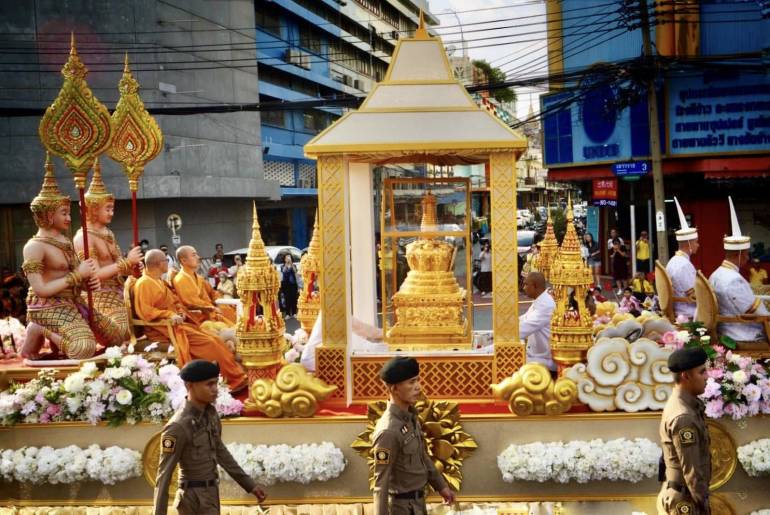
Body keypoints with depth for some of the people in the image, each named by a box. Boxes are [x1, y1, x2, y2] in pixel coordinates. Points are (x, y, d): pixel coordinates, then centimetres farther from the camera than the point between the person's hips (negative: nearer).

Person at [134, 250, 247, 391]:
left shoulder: (160, 282, 20)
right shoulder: (144, 284, -10)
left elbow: (174, 301, 25)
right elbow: (145, 311, -21)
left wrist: (181, 312, 3)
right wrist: (169, 315, -27)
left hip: (176, 323, 10)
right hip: (165, 327, -10)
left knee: (214, 340, -6)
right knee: (207, 342, -20)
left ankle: (237, 376, -11)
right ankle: (235, 379, -16)